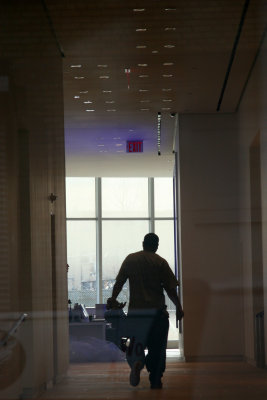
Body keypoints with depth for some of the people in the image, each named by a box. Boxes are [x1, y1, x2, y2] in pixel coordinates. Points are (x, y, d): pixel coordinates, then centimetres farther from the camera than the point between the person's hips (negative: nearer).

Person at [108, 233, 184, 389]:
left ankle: (137, 363, -19)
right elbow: (170, 288, -5)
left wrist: (113, 298, 28)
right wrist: (179, 307, 5)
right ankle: (155, 381, 6)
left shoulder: (130, 259, 5)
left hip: (135, 311, 2)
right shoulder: (160, 262, -3)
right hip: (157, 311, -2)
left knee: (136, 343, 11)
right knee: (157, 347, 8)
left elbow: (119, 282, 11)